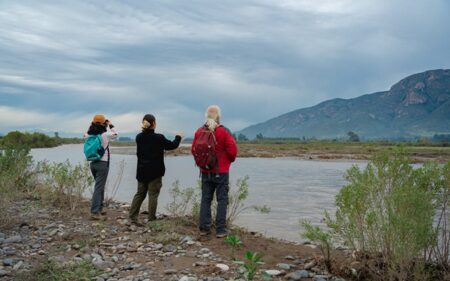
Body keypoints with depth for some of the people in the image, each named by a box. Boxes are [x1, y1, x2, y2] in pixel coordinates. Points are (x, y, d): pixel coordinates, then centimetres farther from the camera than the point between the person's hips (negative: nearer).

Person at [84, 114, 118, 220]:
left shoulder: (89, 136, 1)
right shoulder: (105, 135, -12)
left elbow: (85, 134, 24)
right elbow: (115, 134, 6)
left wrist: (92, 125, 14)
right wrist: (111, 125, 18)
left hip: (93, 163, 6)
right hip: (103, 164, -6)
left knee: (100, 186, 20)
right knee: (99, 188, -6)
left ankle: (99, 209, 28)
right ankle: (95, 213, -9)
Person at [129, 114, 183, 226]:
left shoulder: (139, 137, 1)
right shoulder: (159, 138, -15)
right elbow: (172, 145, -1)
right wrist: (178, 137, 19)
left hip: (142, 171, 5)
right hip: (155, 172, -5)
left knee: (140, 194, 13)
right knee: (153, 195, 2)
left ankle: (133, 217, 11)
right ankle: (151, 219, 6)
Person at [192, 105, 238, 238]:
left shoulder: (199, 131, -1)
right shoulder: (224, 132, -13)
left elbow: (194, 150, 5)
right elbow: (232, 151, -14)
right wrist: (230, 160, 8)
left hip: (205, 172, 4)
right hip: (221, 172, -4)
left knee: (205, 199, 12)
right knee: (222, 200, 3)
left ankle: (204, 228, 14)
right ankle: (220, 230, 4)